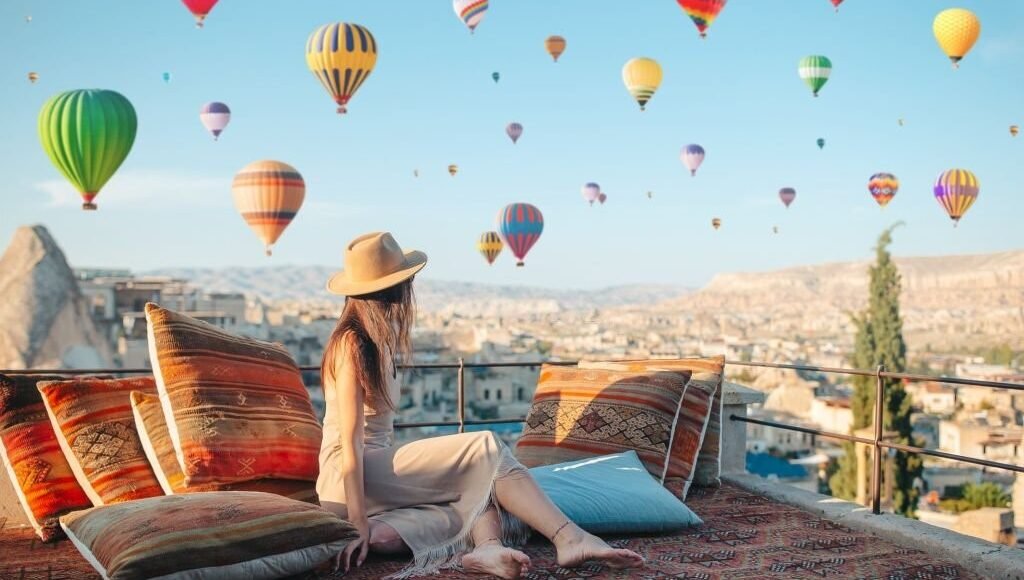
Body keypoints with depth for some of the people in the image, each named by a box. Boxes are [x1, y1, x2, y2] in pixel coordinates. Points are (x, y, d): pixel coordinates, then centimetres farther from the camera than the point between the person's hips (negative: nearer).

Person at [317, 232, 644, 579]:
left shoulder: (378, 342, 16)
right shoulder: (351, 343, -12)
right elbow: (350, 440, -18)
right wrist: (358, 523, -24)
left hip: (379, 470, 8)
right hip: (345, 480, -8)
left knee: (479, 479, -12)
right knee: (486, 448, -18)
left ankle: (486, 546, -40)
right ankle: (569, 538, -28)